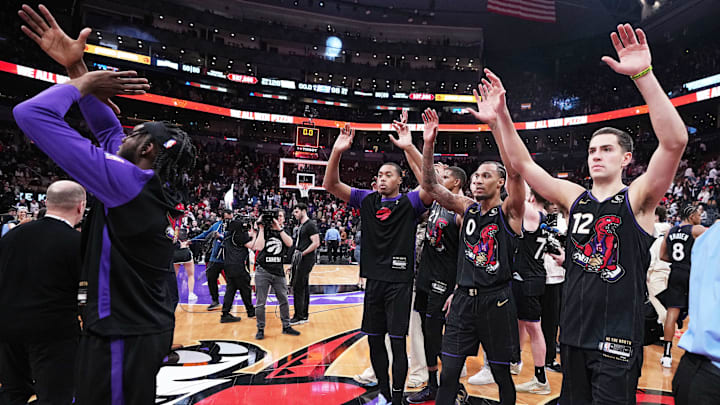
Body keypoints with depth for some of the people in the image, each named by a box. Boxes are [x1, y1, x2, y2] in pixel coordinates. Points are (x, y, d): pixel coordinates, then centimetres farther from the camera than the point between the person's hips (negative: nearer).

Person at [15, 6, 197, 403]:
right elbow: (108, 129, 17)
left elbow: (32, 114, -21)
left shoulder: (126, 182, -20)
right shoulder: (157, 186, 4)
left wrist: (83, 84, -5)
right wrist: (76, 67, 13)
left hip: (121, 338, -9)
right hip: (149, 327, 9)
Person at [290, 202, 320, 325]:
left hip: (306, 260, -10)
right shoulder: (301, 225, 17)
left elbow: (316, 243, -20)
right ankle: (304, 315, 18)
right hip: (301, 260, 10)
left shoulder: (310, 225, -13)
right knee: (304, 287, 12)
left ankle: (298, 317, -2)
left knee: (297, 288, -8)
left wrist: (302, 253, -21)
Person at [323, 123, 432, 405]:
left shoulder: (410, 202, -4)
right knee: (374, 340, 13)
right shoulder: (367, 200, 7)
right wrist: (337, 152, -16)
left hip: (400, 281, -4)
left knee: (397, 342, 1)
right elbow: (331, 185, -1)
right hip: (374, 279, 5)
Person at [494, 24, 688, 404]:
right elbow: (522, 163, 4)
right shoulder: (574, 198, 5)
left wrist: (643, 74, -30)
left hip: (618, 339, -4)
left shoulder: (637, 198, -7)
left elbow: (675, 140, -23)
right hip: (573, 333, 5)